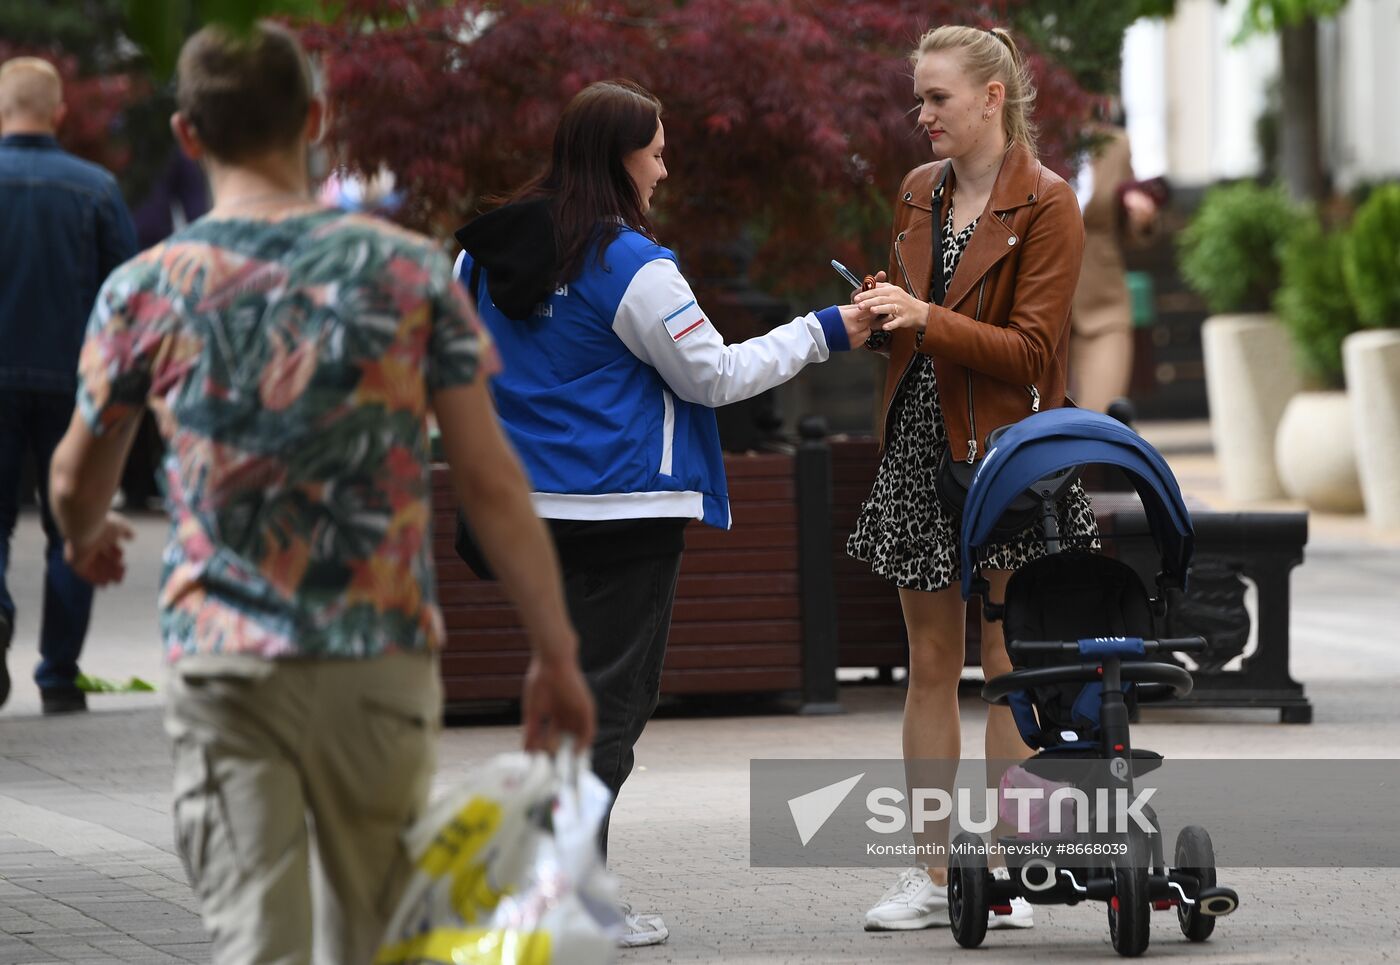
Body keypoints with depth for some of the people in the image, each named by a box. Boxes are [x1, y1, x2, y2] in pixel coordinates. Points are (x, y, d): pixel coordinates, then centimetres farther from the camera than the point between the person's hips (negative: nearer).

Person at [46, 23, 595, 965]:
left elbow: (78, 479, 13)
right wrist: (556, 651, 2)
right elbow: (491, 478, -4)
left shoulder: (146, 291, -1)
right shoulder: (408, 269, -2)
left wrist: (88, 536, 37)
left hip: (226, 669, -1)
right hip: (384, 659, 1)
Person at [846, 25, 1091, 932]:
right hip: (920, 448, 6)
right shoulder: (920, 193, 11)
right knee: (930, 664, 6)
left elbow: (1032, 352, -14)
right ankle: (933, 871, 10)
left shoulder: (1046, 204, -9)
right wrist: (880, 313, 1)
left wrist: (925, 319, -23)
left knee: (1008, 666, -2)